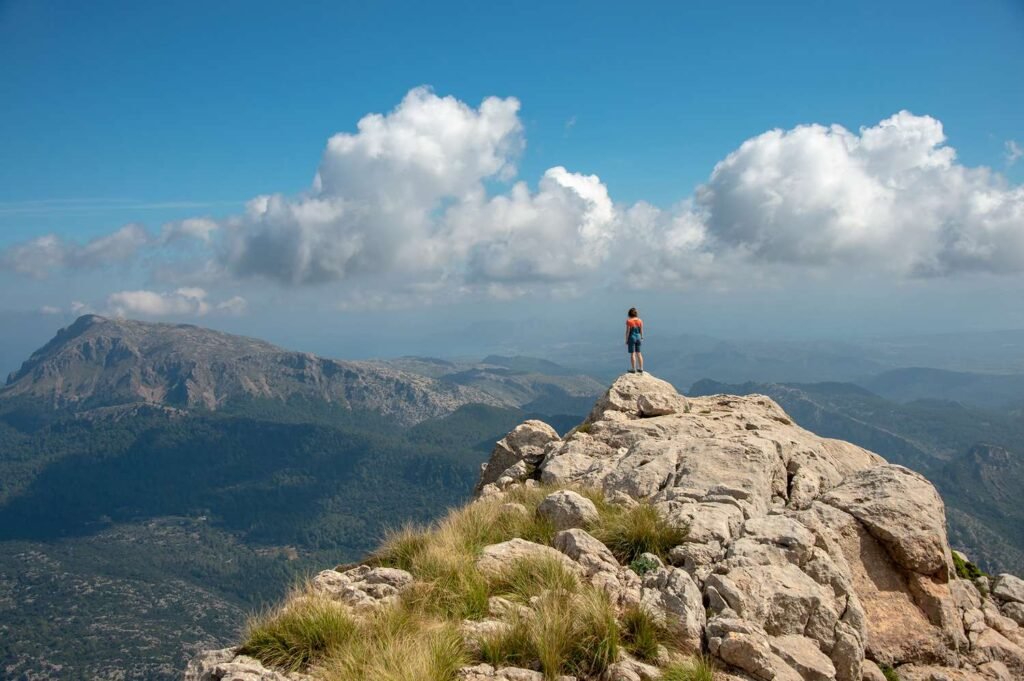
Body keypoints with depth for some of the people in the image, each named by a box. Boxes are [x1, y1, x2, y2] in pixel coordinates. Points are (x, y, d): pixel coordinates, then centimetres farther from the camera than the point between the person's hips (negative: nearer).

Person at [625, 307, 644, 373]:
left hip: (632, 337, -5)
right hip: (638, 337, 5)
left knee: (632, 354, 1)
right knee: (639, 353, 12)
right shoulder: (640, 320, -1)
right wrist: (641, 338, 16)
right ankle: (641, 369, 15)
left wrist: (626, 340, -5)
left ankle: (633, 369, 4)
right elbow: (641, 330, 3)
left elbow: (628, 331, -12)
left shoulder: (629, 321, -13)